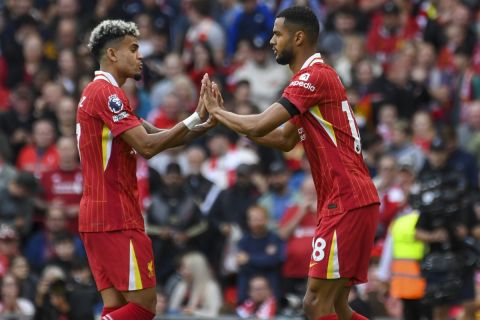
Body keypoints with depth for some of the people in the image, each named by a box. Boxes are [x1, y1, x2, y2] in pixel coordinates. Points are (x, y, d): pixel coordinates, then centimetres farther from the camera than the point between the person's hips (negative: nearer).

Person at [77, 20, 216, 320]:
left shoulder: (98, 92, 20)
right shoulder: (107, 93, -12)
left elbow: (155, 135, 18)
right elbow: (147, 146, -19)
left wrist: (204, 125, 5)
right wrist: (194, 119, -14)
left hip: (97, 217, 10)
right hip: (117, 219, -10)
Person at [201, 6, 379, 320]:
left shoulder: (315, 76, -13)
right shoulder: (313, 77, 19)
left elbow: (259, 126, -19)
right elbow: (285, 140, 25)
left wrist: (216, 110, -2)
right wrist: (225, 116, 16)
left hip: (348, 203, -10)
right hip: (349, 202, 10)